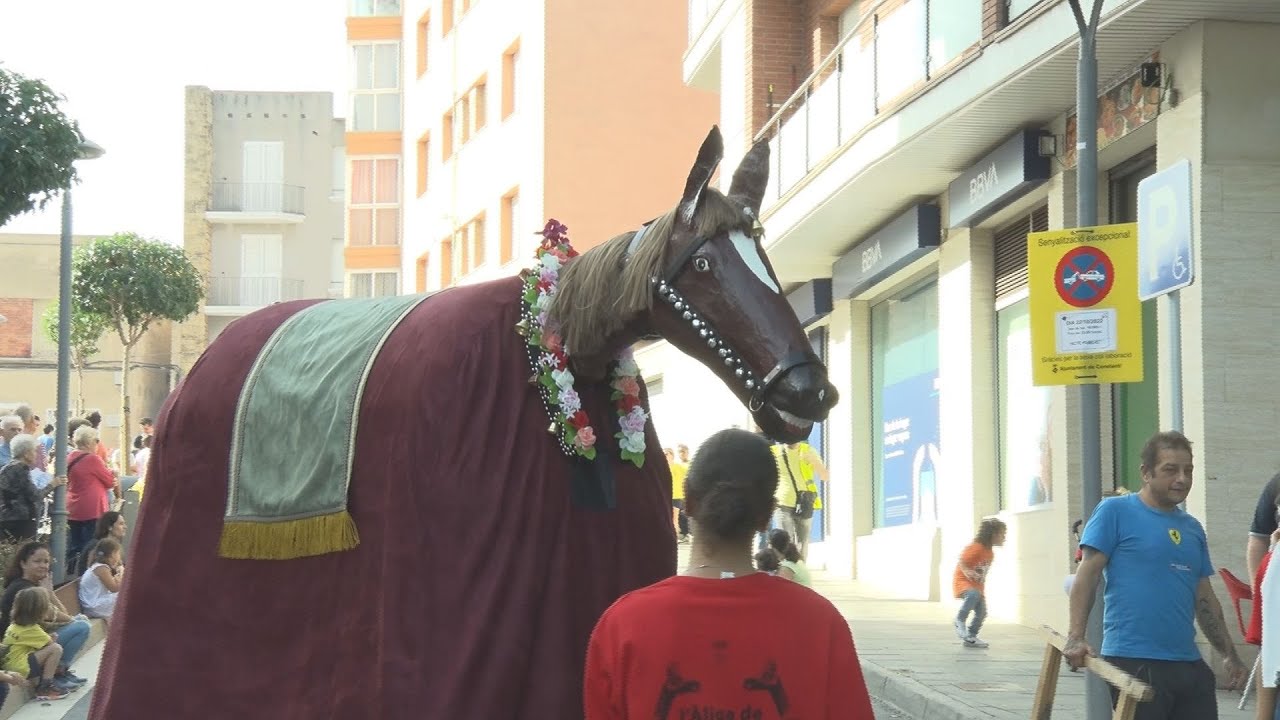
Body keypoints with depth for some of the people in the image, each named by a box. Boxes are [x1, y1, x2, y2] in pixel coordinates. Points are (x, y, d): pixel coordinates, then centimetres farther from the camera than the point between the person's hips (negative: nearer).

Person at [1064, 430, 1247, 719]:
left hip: (1189, 663, 7)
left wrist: (1230, 655, 16)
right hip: (1135, 662, -7)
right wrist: (1076, 637, -17)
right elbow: (1087, 575, -7)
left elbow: (1205, 600, 21)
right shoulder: (1115, 511, -2)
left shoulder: (1192, 528, 17)